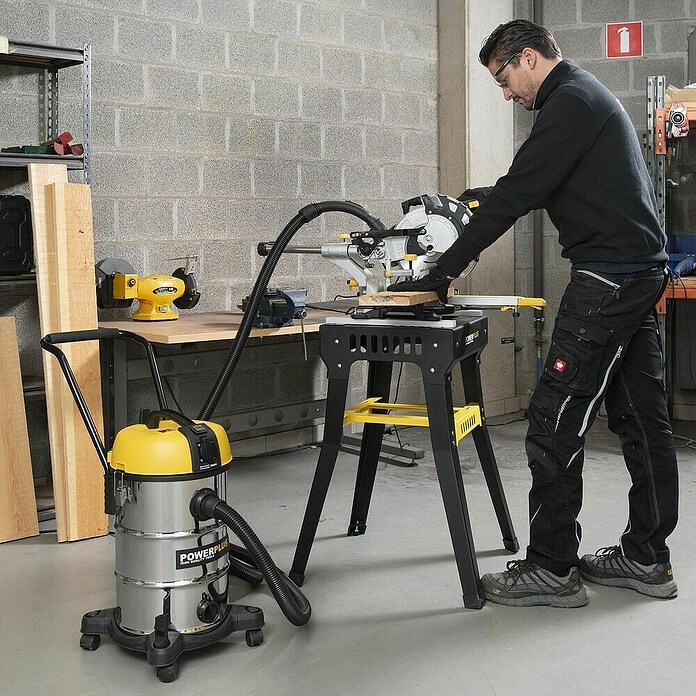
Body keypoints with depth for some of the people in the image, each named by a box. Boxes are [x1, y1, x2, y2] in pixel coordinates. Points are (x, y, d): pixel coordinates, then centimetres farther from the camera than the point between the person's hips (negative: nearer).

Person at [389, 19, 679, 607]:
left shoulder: (570, 102, -10)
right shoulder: (591, 97, 22)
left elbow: (516, 196, -16)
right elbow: (536, 189, 29)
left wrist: (443, 273, -14)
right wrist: (492, 196, 18)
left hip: (608, 281, -11)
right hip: (643, 273, 11)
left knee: (555, 419, -8)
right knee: (641, 418, 10)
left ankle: (552, 569, -3)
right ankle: (646, 558, 18)